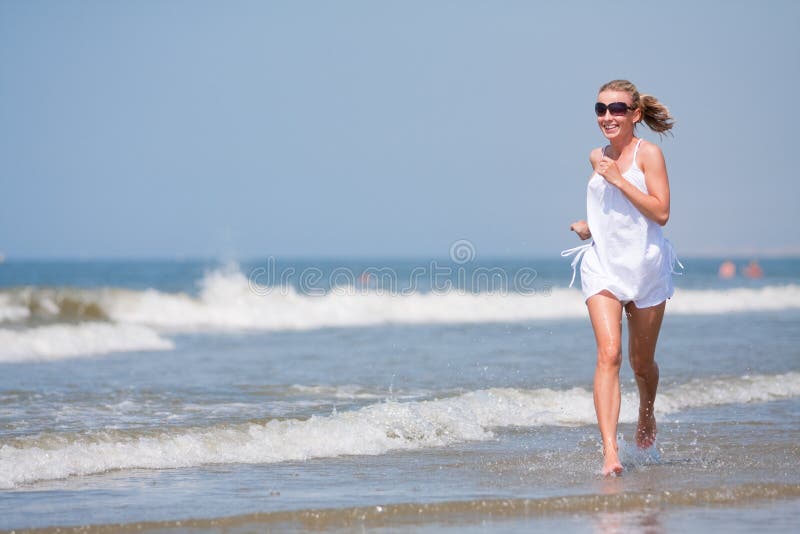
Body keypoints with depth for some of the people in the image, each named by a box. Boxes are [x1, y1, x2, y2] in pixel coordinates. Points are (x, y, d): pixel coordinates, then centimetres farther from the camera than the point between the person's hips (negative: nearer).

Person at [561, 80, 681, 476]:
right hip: (602, 264, 3)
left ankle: (646, 417, 45)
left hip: (645, 265, -3)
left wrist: (618, 179, -19)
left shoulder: (648, 153, -7)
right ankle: (610, 451, -24)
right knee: (608, 354, -16)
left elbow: (660, 212, -17)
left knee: (641, 362, 12)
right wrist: (590, 226, 10)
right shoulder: (598, 158, 10)